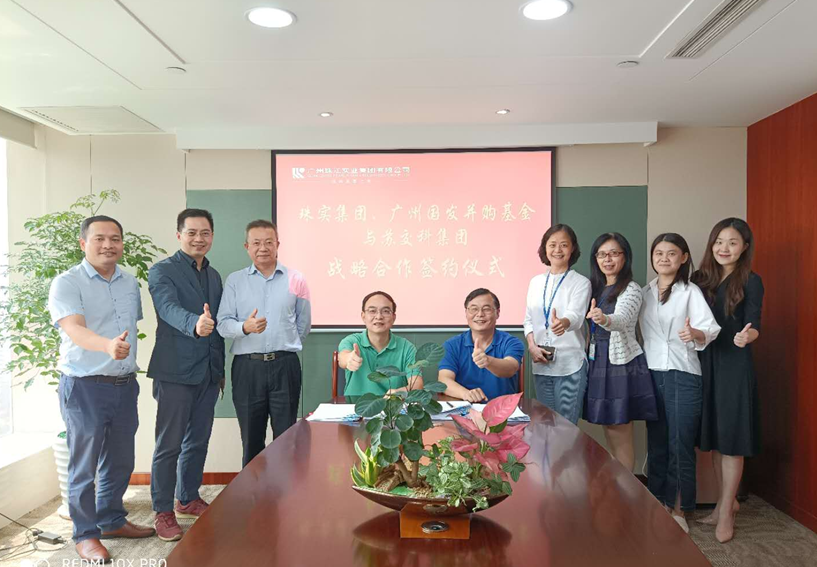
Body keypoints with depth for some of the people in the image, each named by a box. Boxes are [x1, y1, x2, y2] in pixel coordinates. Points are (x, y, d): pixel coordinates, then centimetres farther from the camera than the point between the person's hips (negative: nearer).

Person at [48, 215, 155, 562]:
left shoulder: (130, 283, 9)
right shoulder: (67, 283, -10)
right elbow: (74, 329, -26)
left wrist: (128, 355, 13)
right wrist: (108, 346, -44)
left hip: (125, 386, 6)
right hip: (85, 387, -6)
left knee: (120, 462, 16)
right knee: (84, 466, 5)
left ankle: (112, 521, 34)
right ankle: (85, 534, 21)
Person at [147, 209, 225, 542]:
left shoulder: (214, 276, 14)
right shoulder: (161, 271, -7)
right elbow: (169, 308, -25)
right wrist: (194, 324, -46)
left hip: (208, 372, 7)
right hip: (175, 371, -6)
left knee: (199, 440, 15)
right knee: (169, 444, 1)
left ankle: (188, 499, 31)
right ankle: (163, 512, 14)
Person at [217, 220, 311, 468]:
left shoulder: (295, 279, 6)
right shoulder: (234, 280, 7)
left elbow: (304, 324, 14)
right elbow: (223, 323, -1)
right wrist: (245, 327, -19)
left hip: (284, 366, 0)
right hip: (247, 366, 1)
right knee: (251, 438, 9)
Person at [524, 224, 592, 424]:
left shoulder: (581, 282, -5)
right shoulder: (536, 282, 8)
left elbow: (576, 315, -22)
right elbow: (528, 319, 12)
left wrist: (563, 323, -45)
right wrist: (532, 346, -5)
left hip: (570, 365, -4)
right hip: (541, 364, 4)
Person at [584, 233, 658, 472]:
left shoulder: (631, 289, -11)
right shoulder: (595, 288, 11)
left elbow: (622, 319, -32)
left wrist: (604, 319, -51)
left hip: (622, 365, -7)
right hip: (598, 363, 7)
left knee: (620, 436, 0)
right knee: (609, 433, 15)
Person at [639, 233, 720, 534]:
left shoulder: (691, 291, -4)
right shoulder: (644, 293, 10)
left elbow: (710, 327, -17)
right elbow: (634, 328, 15)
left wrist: (696, 334, -37)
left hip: (682, 375, -4)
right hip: (651, 374, 4)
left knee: (680, 444, 0)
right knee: (656, 442, 10)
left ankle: (679, 511, 14)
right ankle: (659, 504, 23)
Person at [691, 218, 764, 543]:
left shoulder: (751, 282, -4)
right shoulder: (700, 279, 7)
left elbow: (754, 324, -15)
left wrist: (747, 336, -35)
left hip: (735, 366, -4)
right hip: (704, 363, 4)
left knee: (731, 437, 1)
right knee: (713, 437, 12)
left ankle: (726, 511, 14)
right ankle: (726, 501, 28)